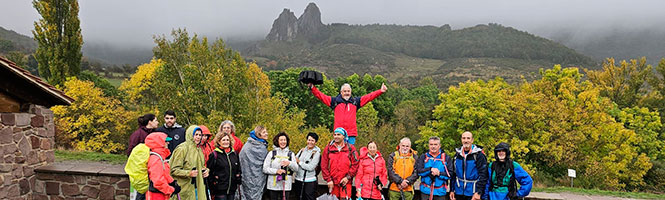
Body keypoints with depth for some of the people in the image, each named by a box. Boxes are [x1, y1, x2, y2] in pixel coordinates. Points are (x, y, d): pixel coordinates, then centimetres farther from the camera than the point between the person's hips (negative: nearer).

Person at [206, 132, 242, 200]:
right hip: (220, 190, -5)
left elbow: (239, 170, 21)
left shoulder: (234, 154, 12)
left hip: (232, 189, 5)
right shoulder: (214, 155, -4)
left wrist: (238, 180, 11)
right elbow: (209, 172, -5)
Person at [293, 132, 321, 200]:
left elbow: (311, 167, -15)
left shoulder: (316, 153, -6)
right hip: (298, 180, 5)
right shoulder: (302, 150, 9)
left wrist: (299, 162, -9)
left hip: (309, 182, -5)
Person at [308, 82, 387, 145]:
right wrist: (312, 87, 1)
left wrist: (380, 91, 7)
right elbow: (321, 96, 8)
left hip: (351, 133, 1)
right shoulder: (335, 101, 9)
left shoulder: (355, 101, 14)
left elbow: (369, 96, 12)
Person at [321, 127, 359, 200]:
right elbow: (324, 166, 4)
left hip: (345, 181, -2)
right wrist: (328, 180, -3)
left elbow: (355, 164, -1)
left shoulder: (350, 148, 3)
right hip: (332, 183, 2)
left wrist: (348, 177, -8)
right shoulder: (328, 148, 6)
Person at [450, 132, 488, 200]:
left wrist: (478, 192, -18)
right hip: (458, 192, 4)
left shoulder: (479, 155, -7)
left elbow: (483, 175, -12)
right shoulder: (457, 154, 7)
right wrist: (452, 190, 7)